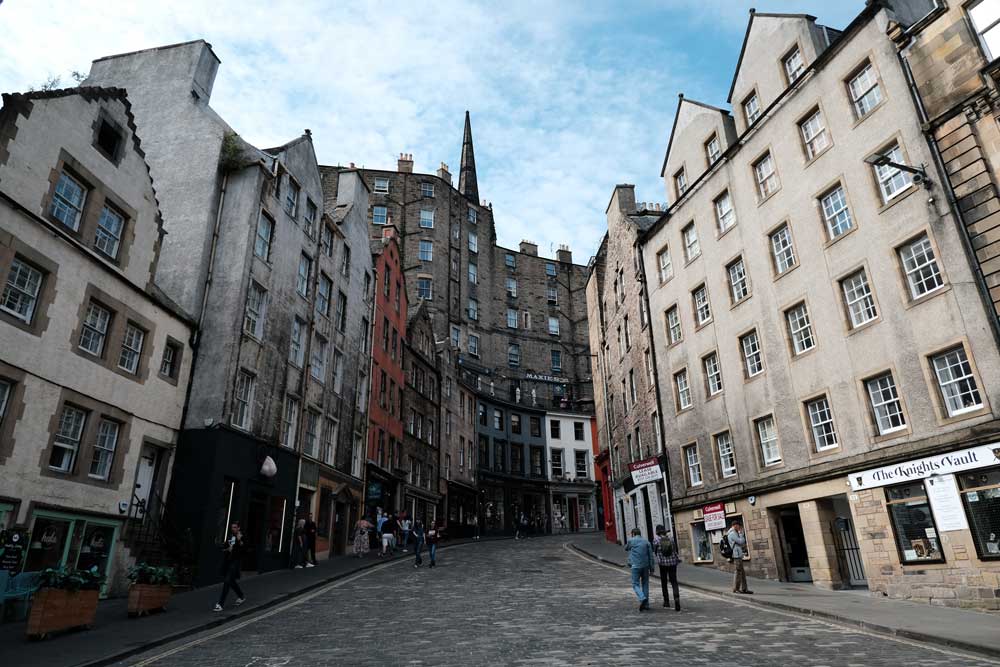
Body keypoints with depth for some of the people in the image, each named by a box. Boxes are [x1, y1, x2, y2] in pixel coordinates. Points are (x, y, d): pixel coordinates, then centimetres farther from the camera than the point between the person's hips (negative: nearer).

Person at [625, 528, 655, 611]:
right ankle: (646, 604, 14)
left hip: (636, 566, -3)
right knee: (645, 584, 15)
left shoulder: (631, 540, 1)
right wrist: (651, 567, 6)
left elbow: (626, 548, 19)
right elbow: (651, 555, 3)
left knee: (635, 584, 2)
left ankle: (642, 599, -21)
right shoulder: (646, 541, 7)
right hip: (645, 565, 3)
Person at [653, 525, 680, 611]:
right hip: (672, 562, 2)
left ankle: (666, 601, 21)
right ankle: (676, 598, -20)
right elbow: (675, 550, 8)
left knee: (664, 583, 14)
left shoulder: (656, 540, -3)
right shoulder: (670, 538, 5)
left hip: (662, 563, -2)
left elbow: (655, 551, 7)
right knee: (674, 582, 2)